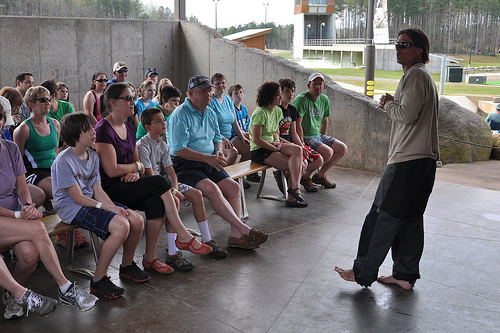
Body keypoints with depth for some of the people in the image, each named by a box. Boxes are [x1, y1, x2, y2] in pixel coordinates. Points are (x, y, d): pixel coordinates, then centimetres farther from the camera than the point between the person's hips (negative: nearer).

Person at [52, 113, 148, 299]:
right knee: (121, 226, -28)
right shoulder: (63, 161, -16)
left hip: (92, 202, 8)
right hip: (72, 209, -8)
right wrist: (105, 207, -22)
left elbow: (97, 190, 6)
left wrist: (115, 206, -11)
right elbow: (78, 198, -16)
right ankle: (99, 280, -17)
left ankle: (127, 265, 16)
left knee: (137, 221, -8)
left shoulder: (93, 156, 9)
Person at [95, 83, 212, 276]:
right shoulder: (103, 130, -13)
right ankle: (184, 237, -13)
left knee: (156, 202, -23)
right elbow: (112, 170, -19)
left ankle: (150, 258, -14)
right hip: (109, 191, -7)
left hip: (126, 186, 7)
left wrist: (135, 173, -8)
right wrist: (137, 166, -3)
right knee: (159, 182, -23)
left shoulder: (128, 128, 14)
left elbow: (137, 163, 16)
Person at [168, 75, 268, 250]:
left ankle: (236, 235, -18)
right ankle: (244, 229, -29)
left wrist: (218, 151, 3)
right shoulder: (180, 115, -10)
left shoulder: (210, 113, 16)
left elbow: (217, 137, 28)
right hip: (185, 165, -8)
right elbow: (178, 150, -17)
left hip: (209, 163, 8)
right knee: (211, 188, -30)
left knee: (233, 186, -14)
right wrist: (208, 158, -20)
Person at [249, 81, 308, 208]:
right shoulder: (260, 113, -16)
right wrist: (276, 148, -15)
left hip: (271, 146, 8)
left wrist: (277, 141, -4)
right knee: (296, 165, -21)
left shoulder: (277, 111, 11)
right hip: (259, 152, -8)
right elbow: (257, 139, -18)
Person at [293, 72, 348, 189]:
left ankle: (320, 175, 10)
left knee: (343, 148, 1)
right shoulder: (301, 99, -18)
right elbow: (297, 125, -23)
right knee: (328, 152, -27)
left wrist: (324, 139, 14)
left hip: (317, 135, 9)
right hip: (305, 137, -9)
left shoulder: (324, 99, 7)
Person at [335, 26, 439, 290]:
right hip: (424, 159, 11)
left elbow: (407, 114, -20)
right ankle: (405, 275, 19)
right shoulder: (423, 76, 22)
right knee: (410, 218, 12)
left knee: (383, 216, -5)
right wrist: (393, 104, 10)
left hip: (408, 161, -10)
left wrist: (388, 104, -3)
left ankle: (363, 271, 2)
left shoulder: (416, 75, -11)